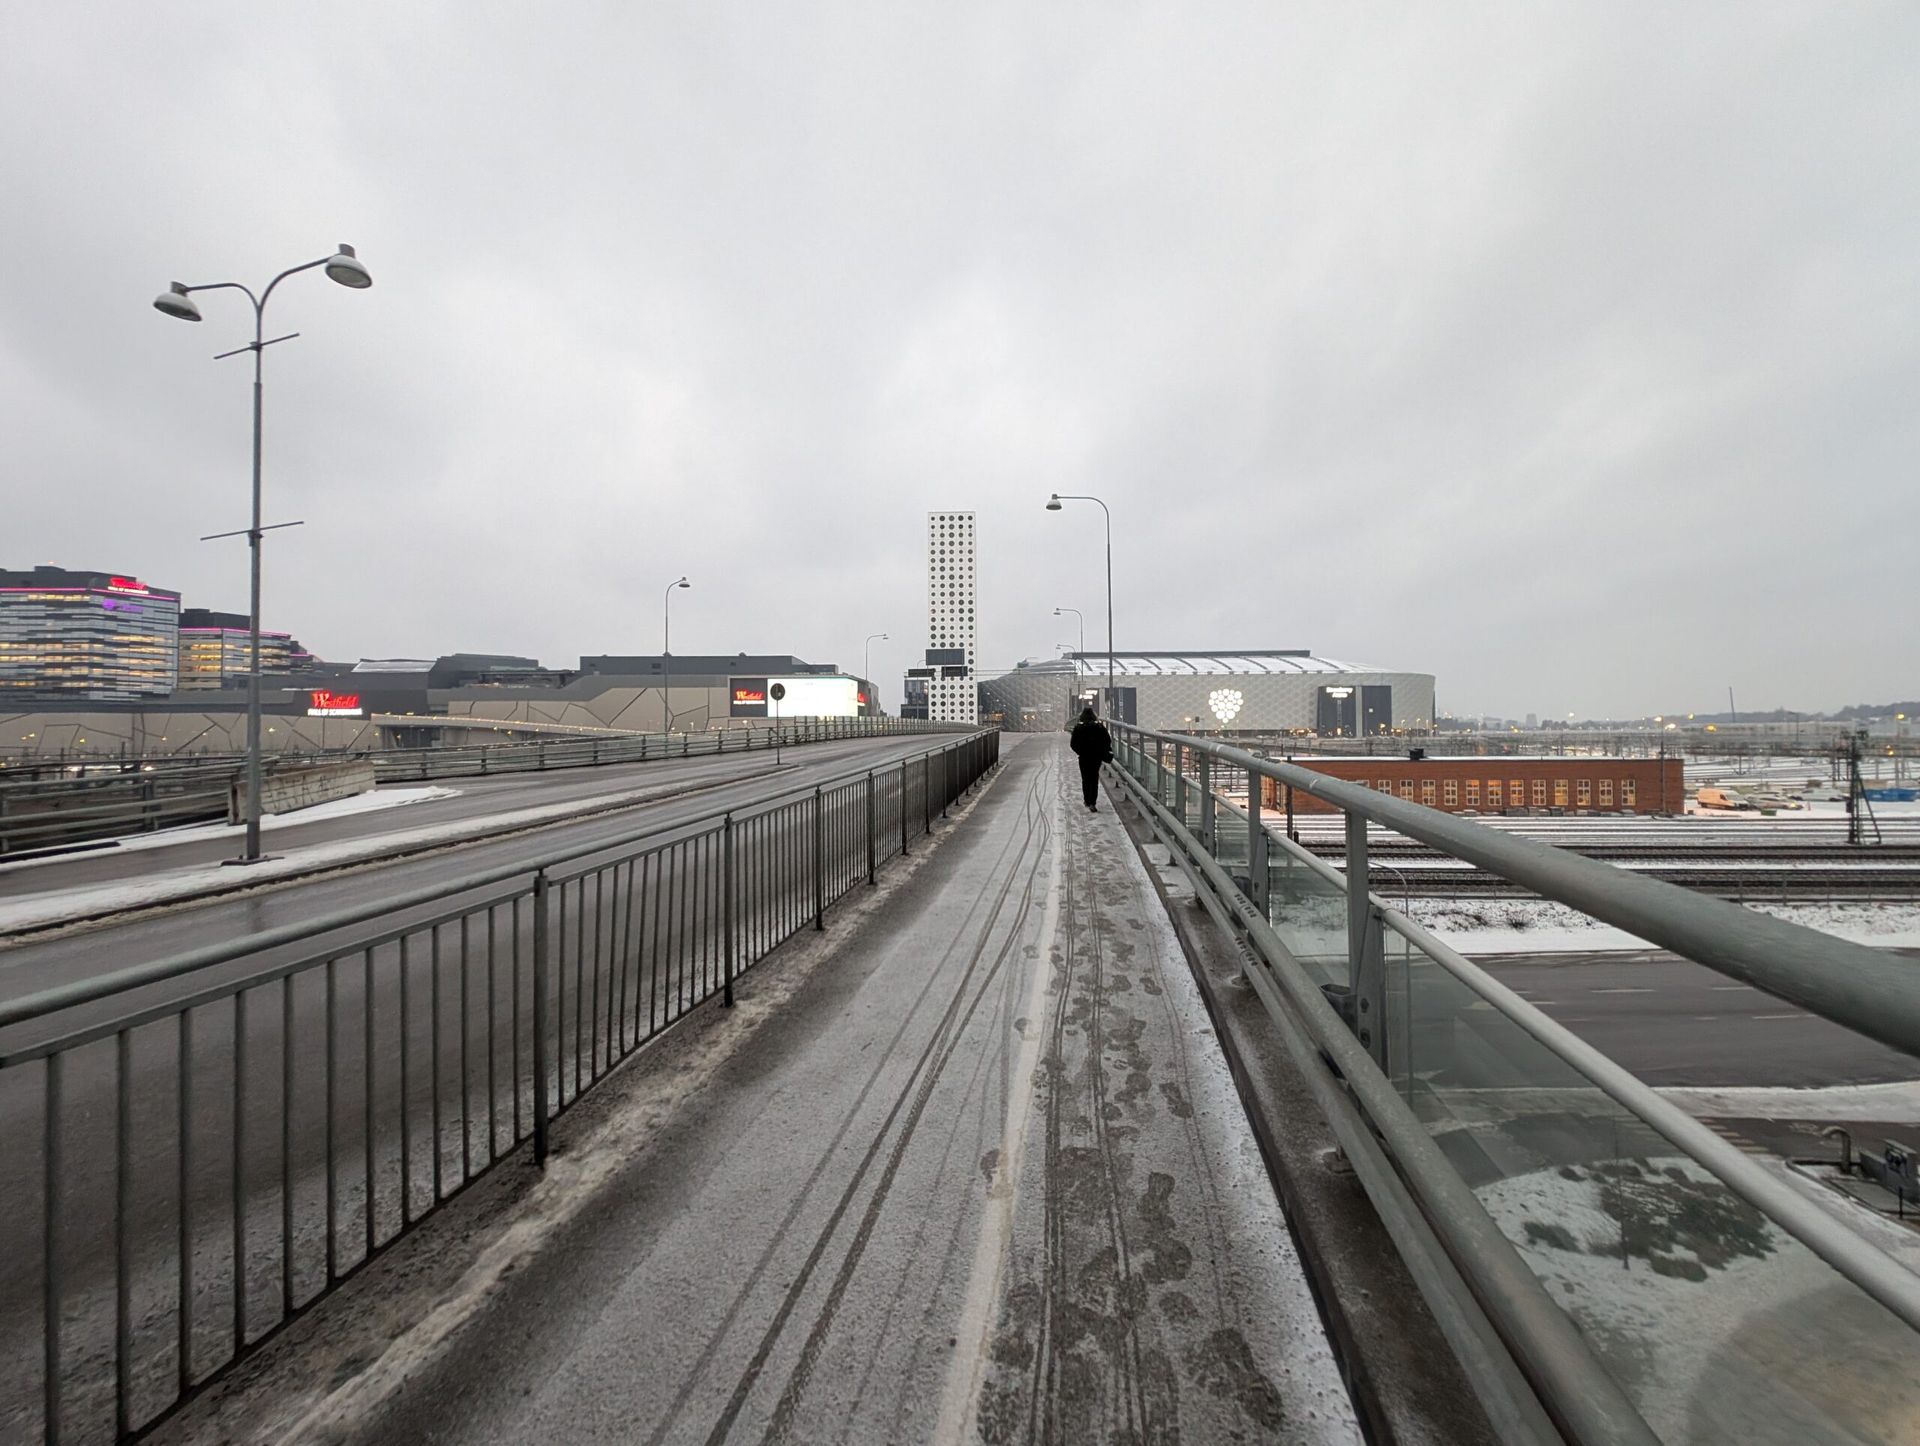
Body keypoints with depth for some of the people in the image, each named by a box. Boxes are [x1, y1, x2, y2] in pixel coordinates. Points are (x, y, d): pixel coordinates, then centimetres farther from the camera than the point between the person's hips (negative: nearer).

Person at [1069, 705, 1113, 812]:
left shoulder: (1078, 727, -8)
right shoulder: (1099, 726, -6)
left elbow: (1073, 744, -9)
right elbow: (1108, 740, -7)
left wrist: (1080, 751, 8)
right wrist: (1105, 753, 8)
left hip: (1084, 757, 0)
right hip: (1096, 757, 0)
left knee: (1085, 779, 15)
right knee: (1094, 779, 5)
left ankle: (1087, 801, 23)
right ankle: (1092, 802, -7)